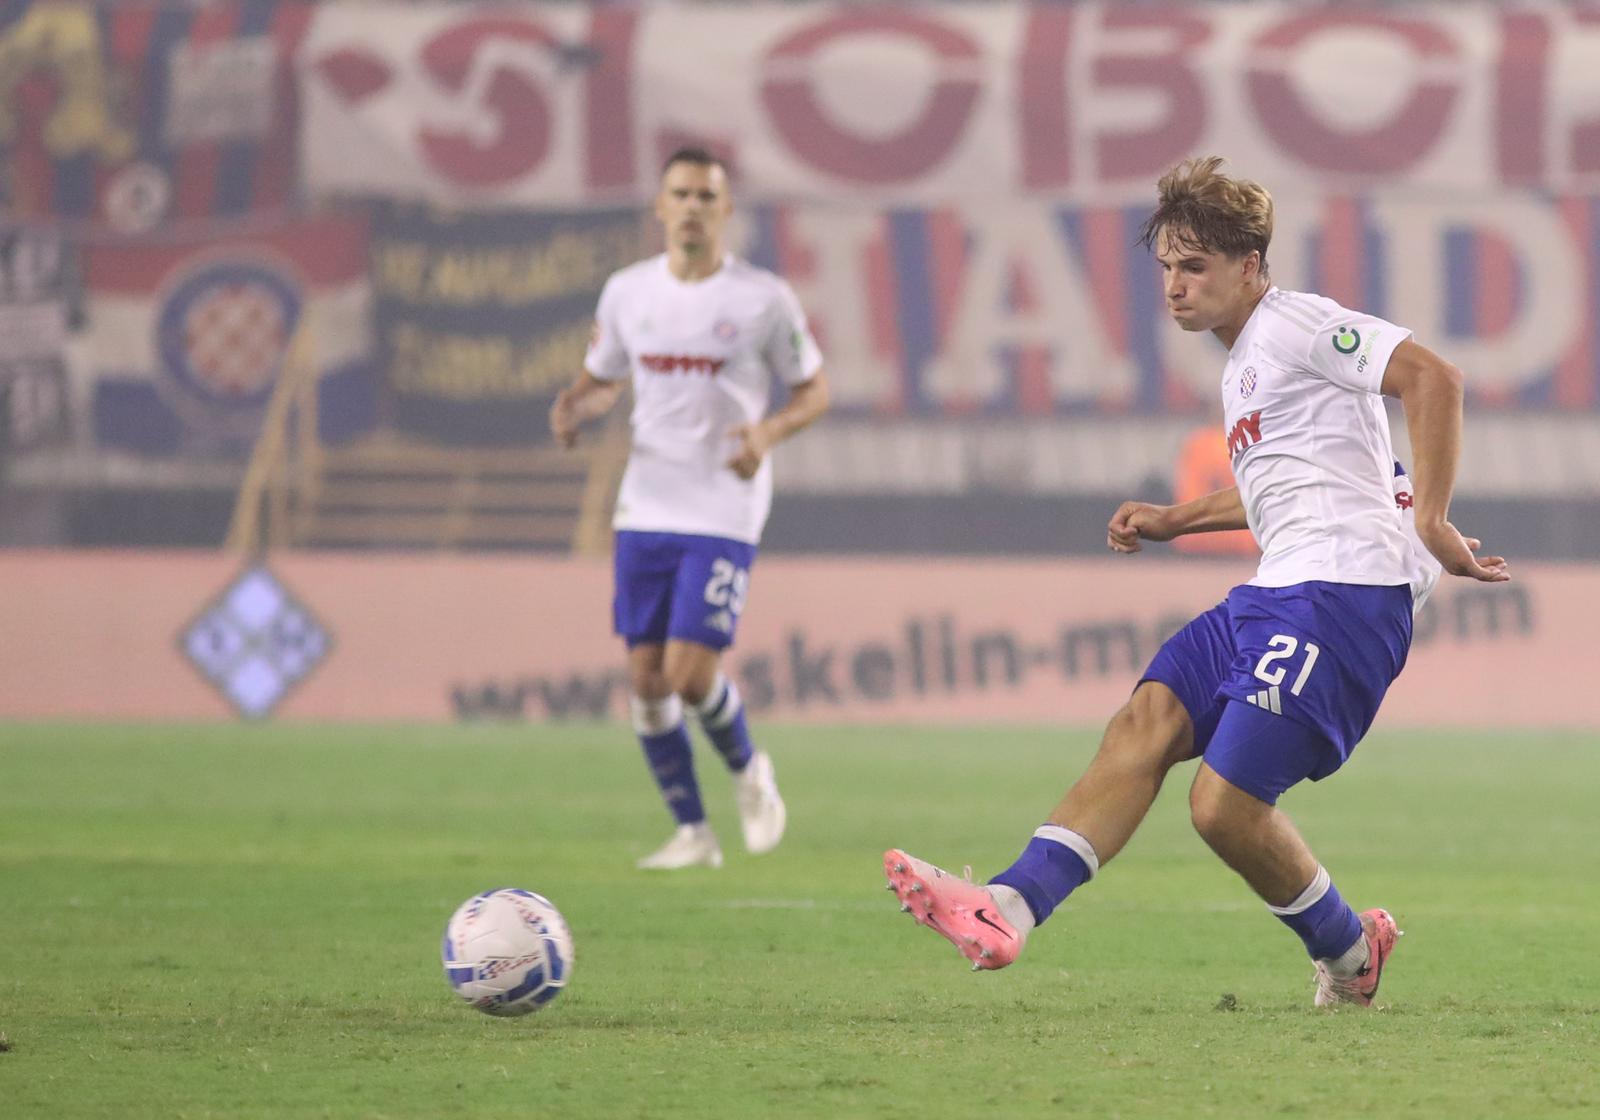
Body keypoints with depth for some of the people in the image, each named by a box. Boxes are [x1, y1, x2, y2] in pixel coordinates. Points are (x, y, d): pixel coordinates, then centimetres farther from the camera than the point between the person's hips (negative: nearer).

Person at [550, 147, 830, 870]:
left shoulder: (763, 299, -5)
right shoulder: (627, 292, 5)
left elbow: (814, 390, 3)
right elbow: (602, 380, 18)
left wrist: (771, 431, -17)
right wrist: (573, 407, -5)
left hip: (724, 516, -4)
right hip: (646, 509, 4)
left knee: (689, 674, -13)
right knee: (645, 676, 2)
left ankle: (747, 769, 18)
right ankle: (692, 832, 16)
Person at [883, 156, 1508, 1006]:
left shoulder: (1297, 325, -6)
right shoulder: (1243, 366, 25)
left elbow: (1431, 377, -18)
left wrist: (1430, 521, -21)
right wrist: (1174, 520, 33)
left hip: (1345, 592, -9)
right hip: (1274, 592, 10)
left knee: (1225, 806, -15)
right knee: (1144, 722, -11)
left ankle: (1350, 956, 10)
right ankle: (1009, 910, -25)